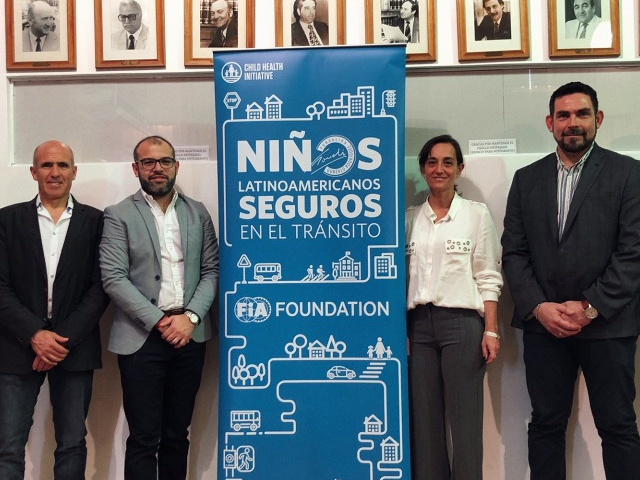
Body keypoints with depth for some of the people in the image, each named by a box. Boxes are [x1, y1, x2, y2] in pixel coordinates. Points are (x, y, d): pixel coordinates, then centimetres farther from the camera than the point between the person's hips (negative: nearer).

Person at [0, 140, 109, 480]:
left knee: (72, 444, 8)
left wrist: (64, 338, -10)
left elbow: (100, 288, -1)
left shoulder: (94, 221, 4)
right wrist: (35, 334, -12)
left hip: (74, 347, 0)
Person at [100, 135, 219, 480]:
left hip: (189, 335, 3)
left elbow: (211, 270, 6)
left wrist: (190, 317, -8)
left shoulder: (197, 212, 10)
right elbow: (113, 279, -8)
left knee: (177, 434, 13)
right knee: (143, 439, 3)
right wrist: (159, 322, -13)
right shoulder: (118, 216, 0)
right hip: (142, 338, -3)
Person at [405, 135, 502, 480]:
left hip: (462, 322, -3)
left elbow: (488, 278, 0)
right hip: (418, 324, 3)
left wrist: (491, 331, -7)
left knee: (464, 419, 1)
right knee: (423, 417, 7)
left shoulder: (477, 214, 4)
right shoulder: (409, 218, 11)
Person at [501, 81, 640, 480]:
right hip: (543, 322, 3)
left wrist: (590, 308, -12)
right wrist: (539, 307, -7)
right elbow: (514, 252, 5)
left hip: (607, 323, -2)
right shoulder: (526, 179, 10)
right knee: (546, 423, 10)